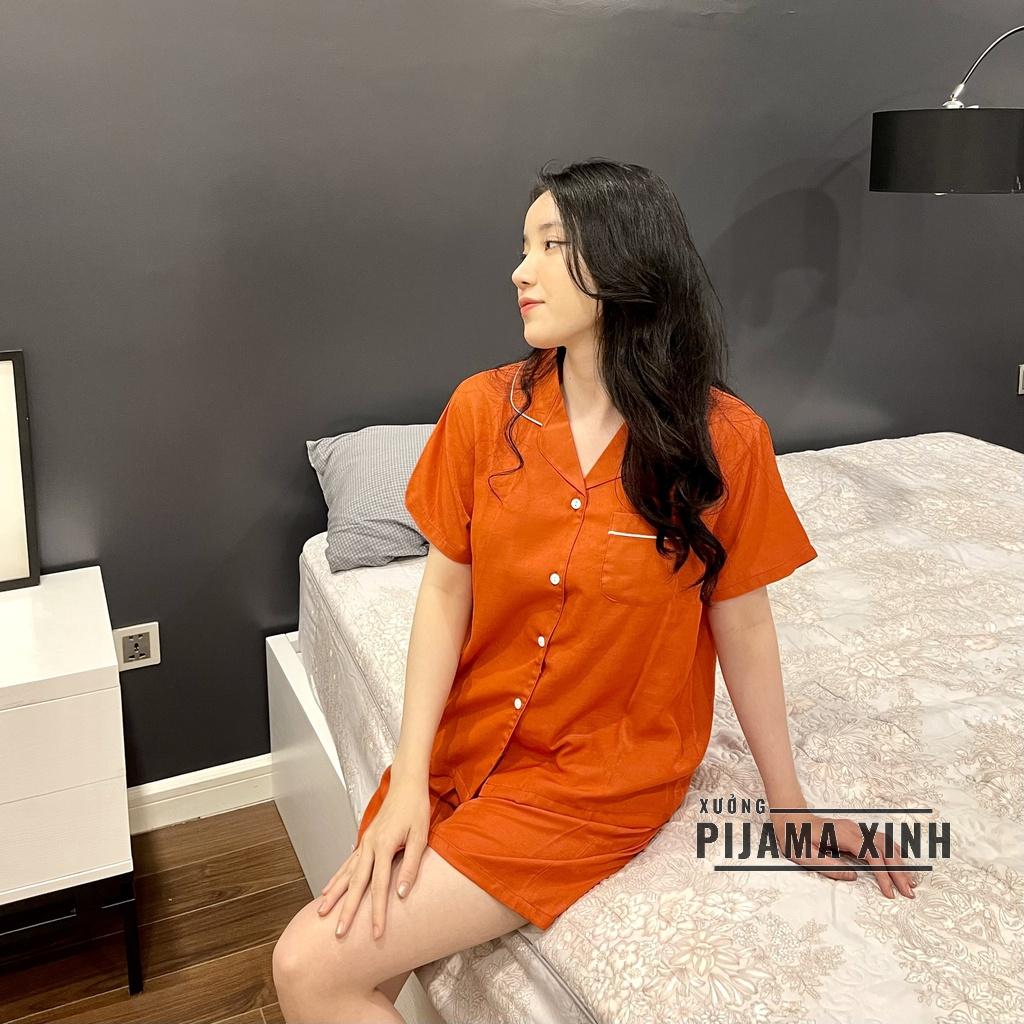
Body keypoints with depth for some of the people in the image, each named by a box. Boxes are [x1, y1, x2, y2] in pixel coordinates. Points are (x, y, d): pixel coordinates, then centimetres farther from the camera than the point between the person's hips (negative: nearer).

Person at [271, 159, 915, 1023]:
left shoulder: (725, 440, -14)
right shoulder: (484, 409, -6)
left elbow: (741, 623, -4)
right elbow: (446, 592, -4)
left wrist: (790, 806, 4)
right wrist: (408, 782, -9)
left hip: (599, 779, -3)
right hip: (466, 745, 4)